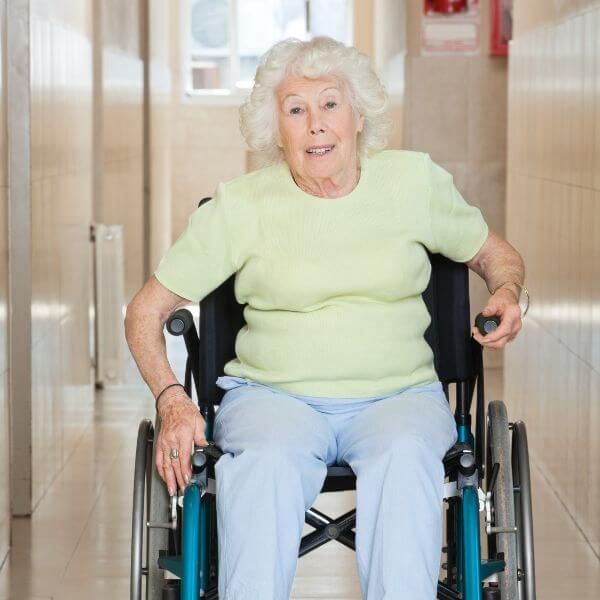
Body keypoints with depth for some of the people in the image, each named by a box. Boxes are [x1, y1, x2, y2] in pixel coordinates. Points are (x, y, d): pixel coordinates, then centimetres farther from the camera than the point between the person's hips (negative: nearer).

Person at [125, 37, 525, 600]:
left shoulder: (415, 181, 7)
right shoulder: (239, 206, 2)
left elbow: (495, 253, 23)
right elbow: (147, 309, 6)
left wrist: (505, 292, -2)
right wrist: (172, 400, -11)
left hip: (398, 395, 1)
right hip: (273, 395, -1)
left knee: (404, 455, -35)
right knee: (266, 463, -36)